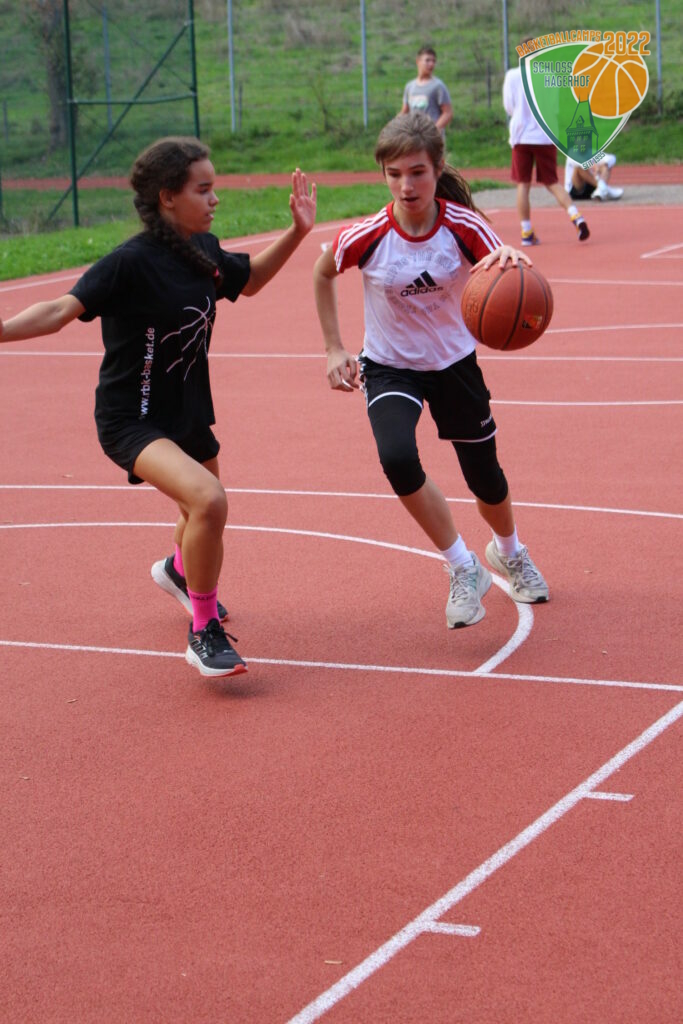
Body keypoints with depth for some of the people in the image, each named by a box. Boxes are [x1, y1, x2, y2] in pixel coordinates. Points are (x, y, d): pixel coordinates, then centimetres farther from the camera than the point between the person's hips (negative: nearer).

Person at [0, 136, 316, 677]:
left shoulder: (204, 250, -1)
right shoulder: (131, 263, -23)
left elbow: (250, 280, 19)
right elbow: (64, 309, -28)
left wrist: (297, 232, 8)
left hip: (188, 412, 8)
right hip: (131, 420, -8)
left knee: (205, 514, 28)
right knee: (208, 500, -30)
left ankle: (179, 570, 66)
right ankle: (203, 632, -11)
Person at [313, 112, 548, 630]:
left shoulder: (464, 226, -22)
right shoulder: (366, 238, -22)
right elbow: (322, 274, 0)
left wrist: (510, 259, -53)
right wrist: (335, 349, -3)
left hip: (454, 363, 1)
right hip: (388, 368, -1)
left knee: (486, 479, 13)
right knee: (398, 457, -30)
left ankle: (510, 553, 50)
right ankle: (464, 569, -11)